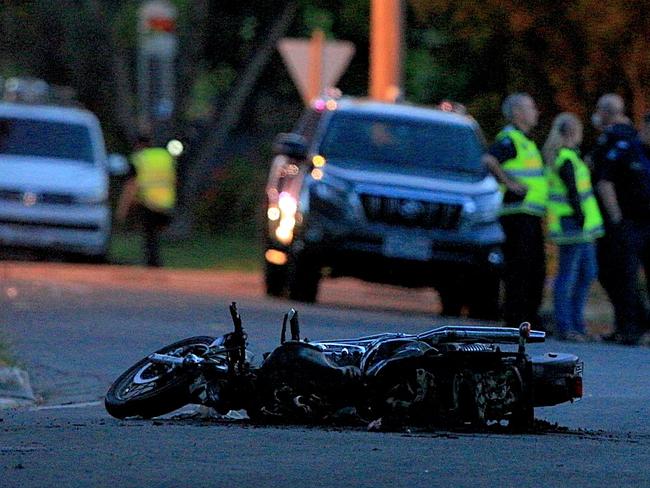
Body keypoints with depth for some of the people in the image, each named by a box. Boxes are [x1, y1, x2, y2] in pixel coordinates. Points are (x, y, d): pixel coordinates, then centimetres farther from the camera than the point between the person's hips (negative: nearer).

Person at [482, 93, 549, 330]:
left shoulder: (525, 141, 22)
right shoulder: (509, 139, -10)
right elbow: (488, 160, -27)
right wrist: (508, 183, -23)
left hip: (531, 215, 10)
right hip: (517, 212, -10)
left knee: (536, 268, 11)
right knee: (519, 267, -10)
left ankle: (531, 318, 17)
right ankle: (514, 318, -9)